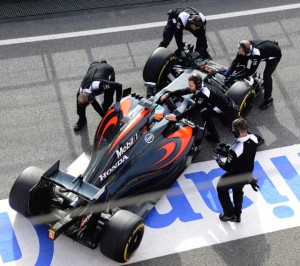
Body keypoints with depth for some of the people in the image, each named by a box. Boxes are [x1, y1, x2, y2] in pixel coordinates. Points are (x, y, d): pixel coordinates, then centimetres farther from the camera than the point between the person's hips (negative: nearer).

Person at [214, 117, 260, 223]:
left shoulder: (235, 150, -39)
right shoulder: (253, 138, -19)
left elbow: (227, 167, -24)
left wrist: (219, 161, -6)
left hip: (236, 176, -6)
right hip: (248, 174, 6)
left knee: (221, 188, 22)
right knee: (238, 191, 31)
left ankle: (229, 214, 33)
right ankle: (237, 215, 48)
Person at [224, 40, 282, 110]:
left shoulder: (256, 54, -44)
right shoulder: (244, 48, -25)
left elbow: (251, 71, -37)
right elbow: (236, 60, -15)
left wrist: (237, 76, -37)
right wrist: (229, 70, -28)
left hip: (275, 55, -7)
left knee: (266, 75, -20)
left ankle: (268, 99, -4)